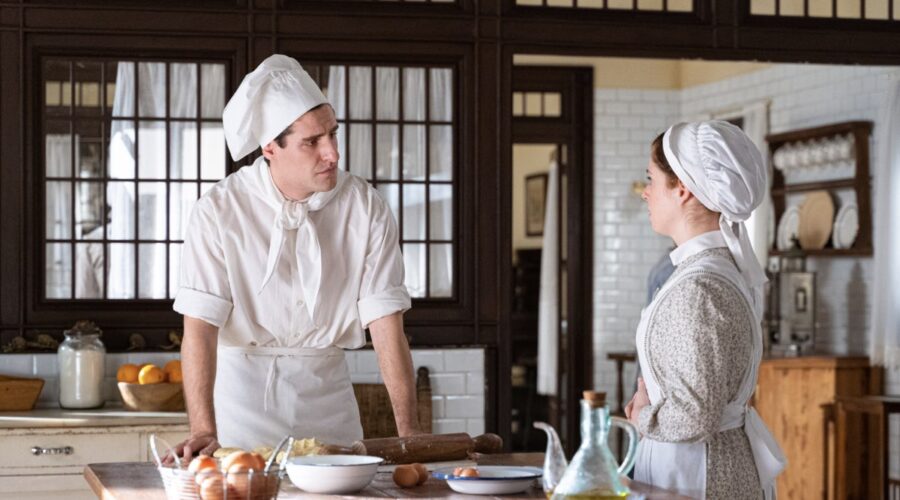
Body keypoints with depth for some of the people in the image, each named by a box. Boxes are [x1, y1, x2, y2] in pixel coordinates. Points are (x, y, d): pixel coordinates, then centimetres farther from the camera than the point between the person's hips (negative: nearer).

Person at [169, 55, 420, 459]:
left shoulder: (366, 207, -10)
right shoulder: (219, 210, -16)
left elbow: (386, 324, -10)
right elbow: (200, 327, -19)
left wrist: (409, 431, -18)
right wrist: (204, 432, -29)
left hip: (326, 387, 2)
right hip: (243, 384, -2)